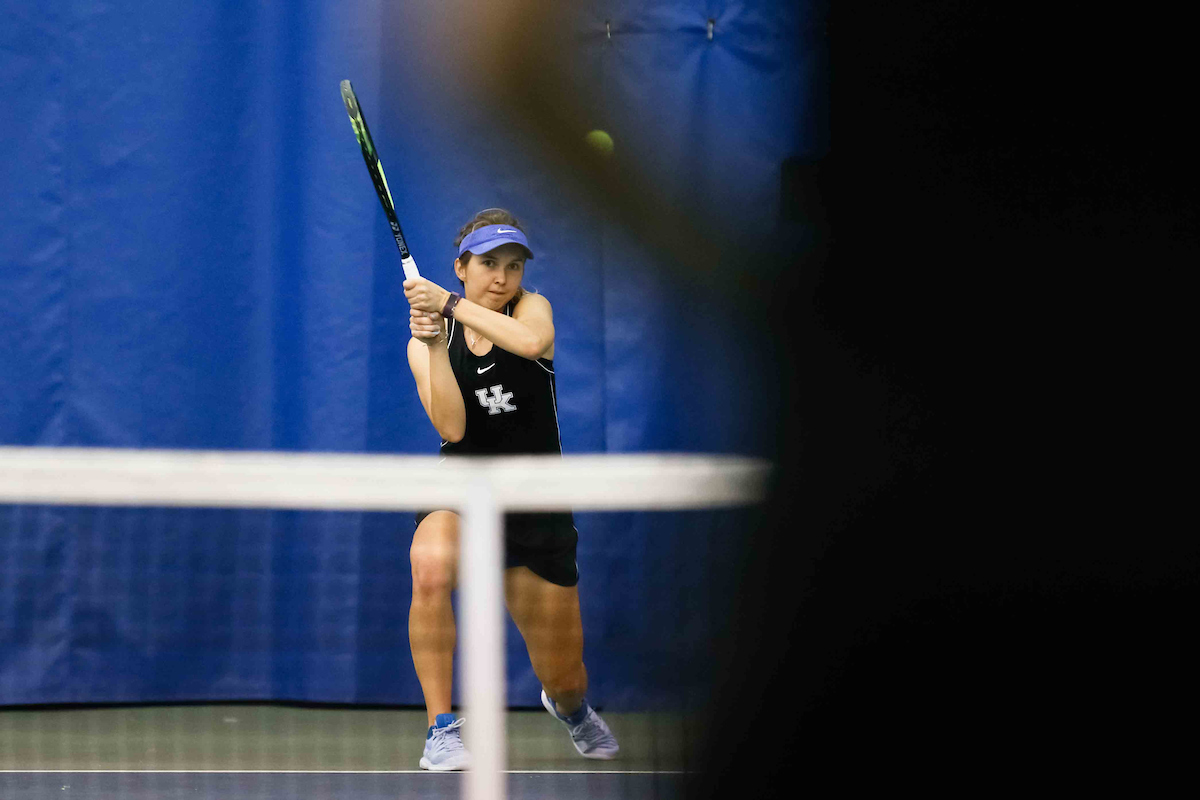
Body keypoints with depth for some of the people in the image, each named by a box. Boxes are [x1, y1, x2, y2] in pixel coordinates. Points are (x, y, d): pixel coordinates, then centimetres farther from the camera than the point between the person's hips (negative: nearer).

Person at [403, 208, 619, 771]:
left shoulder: (530, 307, -3)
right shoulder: (425, 342, -2)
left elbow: (533, 341, -30)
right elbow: (452, 427, -17)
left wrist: (451, 306, -32)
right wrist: (434, 344, -26)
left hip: (535, 506, 1)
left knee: (563, 676, 7)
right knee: (431, 571, -38)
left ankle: (571, 707, 48)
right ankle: (441, 729, -25)